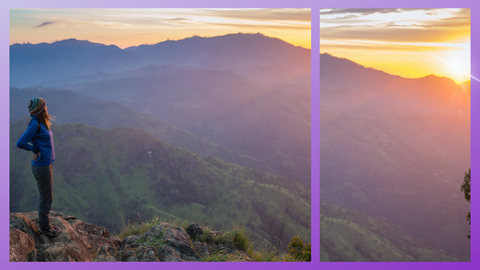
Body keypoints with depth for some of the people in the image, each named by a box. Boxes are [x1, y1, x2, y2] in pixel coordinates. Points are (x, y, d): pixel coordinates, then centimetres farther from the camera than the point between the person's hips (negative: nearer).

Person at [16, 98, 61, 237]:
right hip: (42, 167, -9)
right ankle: (44, 227, 14)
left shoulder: (41, 123, 7)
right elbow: (20, 143, -24)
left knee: (46, 196, 19)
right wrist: (36, 150, -13)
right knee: (46, 197, 2)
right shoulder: (35, 124, -21)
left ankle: (44, 224, 32)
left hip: (47, 164, 9)